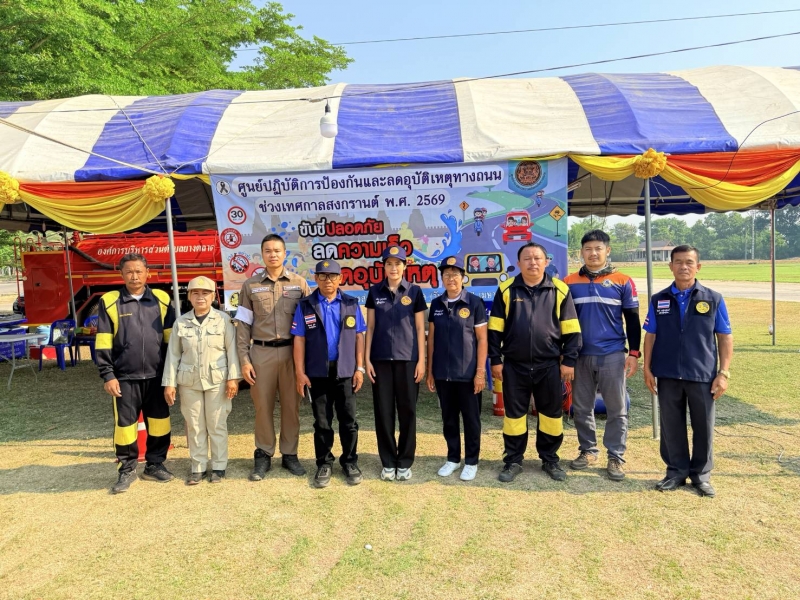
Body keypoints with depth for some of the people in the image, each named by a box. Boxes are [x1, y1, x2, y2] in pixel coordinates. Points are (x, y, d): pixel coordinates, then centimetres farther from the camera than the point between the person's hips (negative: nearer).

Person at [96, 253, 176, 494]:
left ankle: (155, 465, 27)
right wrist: (108, 376, -6)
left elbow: (171, 338, 7)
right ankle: (127, 469, 25)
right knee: (124, 424, 8)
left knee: (159, 422, 10)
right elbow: (103, 344, -1)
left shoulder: (161, 300, 4)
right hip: (125, 378, -1)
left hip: (157, 376, 2)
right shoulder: (109, 302, 0)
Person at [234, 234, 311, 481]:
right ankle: (263, 455, 23)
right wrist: (244, 360, -2)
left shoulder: (299, 283, 4)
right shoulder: (250, 285, 6)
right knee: (262, 405, 8)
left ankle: (289, 454, 22)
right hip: (261, 352, 0)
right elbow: (243, 324, 4)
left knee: (291, 405, 8)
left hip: (291, 351, 0)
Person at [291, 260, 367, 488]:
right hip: (317, 373, 0)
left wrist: (359, 368, -2)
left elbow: (359, 337, 3)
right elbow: (299, 340, -1)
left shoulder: (351, 304, 3)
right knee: (322, 422, 10)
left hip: (346, 371, 1)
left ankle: (350, 462, 24)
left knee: (348, 420, 9)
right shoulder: (305, 306, 0)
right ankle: (324, 464, 25)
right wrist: (300, 372, -6)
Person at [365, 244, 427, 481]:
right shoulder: (375, 292, 6)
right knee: (383, 411, 5)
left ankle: (405, 462, 18)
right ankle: (388, 462, 18)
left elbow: (419, 328, 3)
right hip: (381, 359, 1)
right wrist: (367, 358, 1)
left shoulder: (414, 292, 2)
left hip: (407, 359, -1)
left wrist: (421, 360, -3)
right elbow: (370, 327, 7)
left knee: (407, 410, 5)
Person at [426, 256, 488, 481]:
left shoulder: (474, 303, -4)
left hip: (467, 373, -3)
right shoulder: (436, 304, 6)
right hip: (442, 373, 4)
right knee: (448, 418, 13)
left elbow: (482, 339, -4)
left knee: (471, 418, 7)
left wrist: (480, 371, -9)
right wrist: (429, 371, 7)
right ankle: (453, 458, 29)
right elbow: (431, 338, 9)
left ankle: (471, 461, 22)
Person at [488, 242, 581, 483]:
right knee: (514, 413, 9)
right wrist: (495, 360, -1)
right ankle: (513, 461, 23)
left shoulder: (559, 290, 0)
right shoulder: (506, 290, 1)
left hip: (549, 365, 0)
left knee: (551, 413, 11)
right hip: (514, 365, 0)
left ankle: (550, 460, 29)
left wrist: (569, 360, -1)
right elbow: (495, 329, 2)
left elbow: (571, 330, 3)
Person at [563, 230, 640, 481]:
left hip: (613, 355, -2)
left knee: (616, 409, 5)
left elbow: (633, 321, 4)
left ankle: (616, 457, 16)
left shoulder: (622, 282, 0)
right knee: (581, 407, 10)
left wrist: (633, 353, -2)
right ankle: (587, 450, 25)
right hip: (580, 355, 2)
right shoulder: (570, 282, 5)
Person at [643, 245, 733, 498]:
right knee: (671, 426, 10)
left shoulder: (713, 299, 0)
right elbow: (650, 335, 6)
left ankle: (701, 474, 25)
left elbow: (725, 337, 1)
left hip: (703, 375, -1)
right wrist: (647, 368, 1)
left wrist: (723, 372, -5)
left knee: (703, 427, 9)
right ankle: (676, 471, 25)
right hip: (668, 375, 1)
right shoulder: (658, 300, 3)